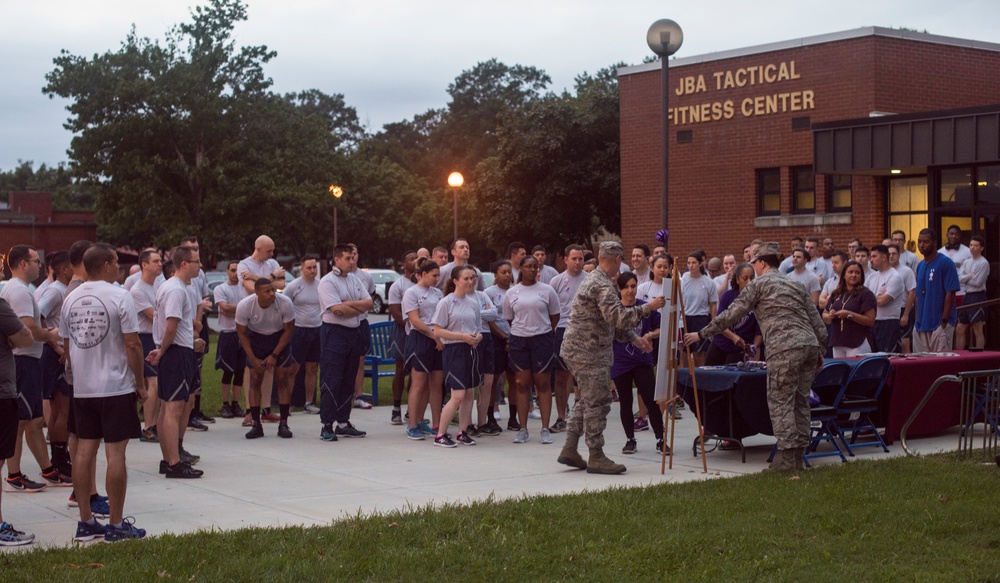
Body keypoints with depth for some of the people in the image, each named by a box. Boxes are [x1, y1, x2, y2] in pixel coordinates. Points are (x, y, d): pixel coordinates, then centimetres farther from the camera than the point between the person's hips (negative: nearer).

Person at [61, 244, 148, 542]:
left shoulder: (71, 299, 6)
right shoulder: (119, 296, -12)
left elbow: (66, 345, 12)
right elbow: (132, 344, -13)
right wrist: (140, 383, -4)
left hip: (82, 388, 6)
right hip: (116, 387, -6)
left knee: (84, 451, 10)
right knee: (115, 453, -1)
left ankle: (85, 522, 15)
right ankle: (116, 524, 3)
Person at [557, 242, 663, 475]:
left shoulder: (593, 280, 18)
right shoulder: (603, 286, -17)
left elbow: (612, 320, 24)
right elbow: (618, 317, -28)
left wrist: (634, 338, 22)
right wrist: (648, 308, -21)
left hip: (578, 350, 11)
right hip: (589, 353, -11)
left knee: (587, 400, 16)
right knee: (598, 403, -5)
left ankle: (570, 450, 18)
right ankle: (596, 458, -1)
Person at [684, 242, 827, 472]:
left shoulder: (759, 283, 5)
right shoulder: (794, 284, 24)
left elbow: (731, 314, 1)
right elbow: (818, 322, 21)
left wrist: (701, 334, 8)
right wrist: (820, 352, 26)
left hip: (785, 348, -7)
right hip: (810, 345, 7)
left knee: (780, 401, -3)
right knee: (800, 401, 10)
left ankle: (786, 456, -8)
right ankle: (798, 456, 12)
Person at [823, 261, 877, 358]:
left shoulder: (866, 294, -2)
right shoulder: (836, 294, 14)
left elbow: (870, 320, -10)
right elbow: (824, 315, 18)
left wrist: (849, 315, -18)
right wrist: (830, 316, -5)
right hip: (837, 344, 5)